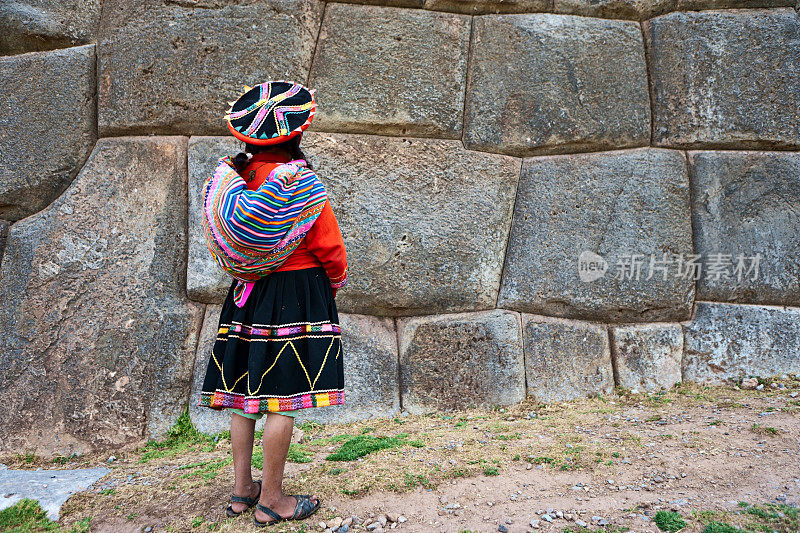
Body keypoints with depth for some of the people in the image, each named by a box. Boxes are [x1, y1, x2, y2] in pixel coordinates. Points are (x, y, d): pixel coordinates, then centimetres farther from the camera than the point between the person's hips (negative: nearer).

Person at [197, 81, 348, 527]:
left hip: (246, 295, 7)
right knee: (284, 398, -1)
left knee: (245, 391, 12)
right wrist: (336, 281, 8)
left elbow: (224, 243, 12)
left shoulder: (232, 178, 4)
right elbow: (329, 247, -9)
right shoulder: (300, 181, -12)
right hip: (298, 293, -6)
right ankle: (271, 499, 7)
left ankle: (242, 488, 24)